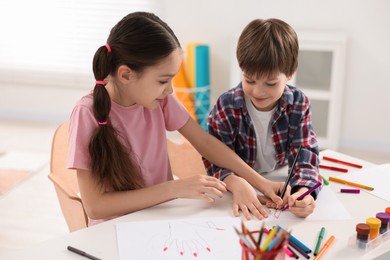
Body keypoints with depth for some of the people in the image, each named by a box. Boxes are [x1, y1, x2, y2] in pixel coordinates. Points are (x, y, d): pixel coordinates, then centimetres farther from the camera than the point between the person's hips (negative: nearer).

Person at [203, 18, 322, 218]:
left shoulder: (299, 104, -9)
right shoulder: (226, 106, -14)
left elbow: (305, 156, -13)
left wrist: (303, 192, -34)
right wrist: (235, 183, -37)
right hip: (240, 190, 0)